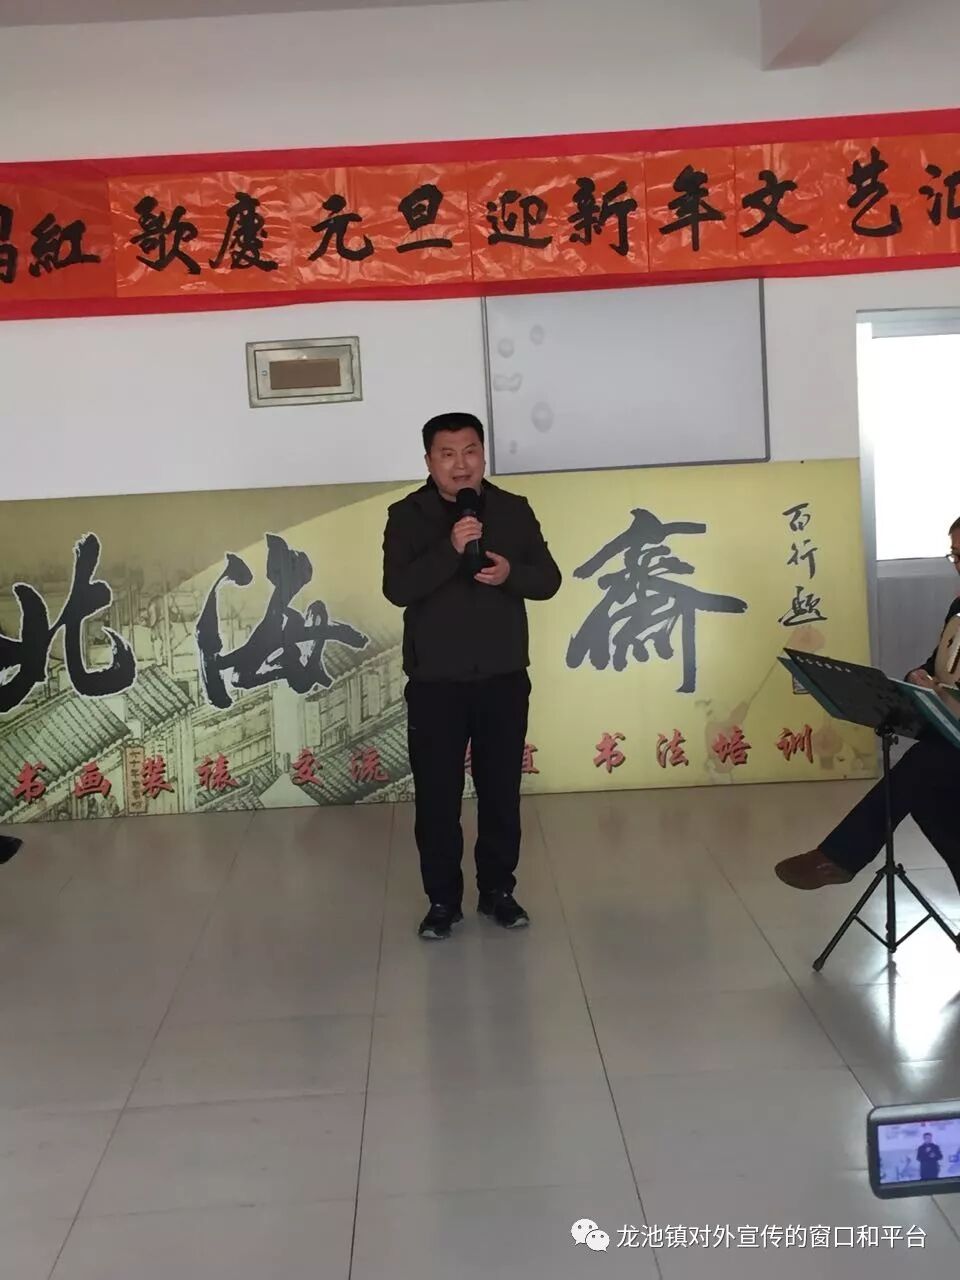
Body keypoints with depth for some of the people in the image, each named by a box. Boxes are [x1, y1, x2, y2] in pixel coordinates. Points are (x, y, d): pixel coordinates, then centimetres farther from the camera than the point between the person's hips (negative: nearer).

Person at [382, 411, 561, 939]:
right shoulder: (407, 516, -4)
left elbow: (549, 579, 3)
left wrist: (510, 573, -18)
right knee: (436, 797, 4)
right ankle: (442, 899, 18)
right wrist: (451, 548, -27)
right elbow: (397, 589, -16)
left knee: (501, 791, 10)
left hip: (504, 678, 2)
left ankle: (498, 890, 25)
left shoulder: (514, 510, 3)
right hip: (435, 683, -2)